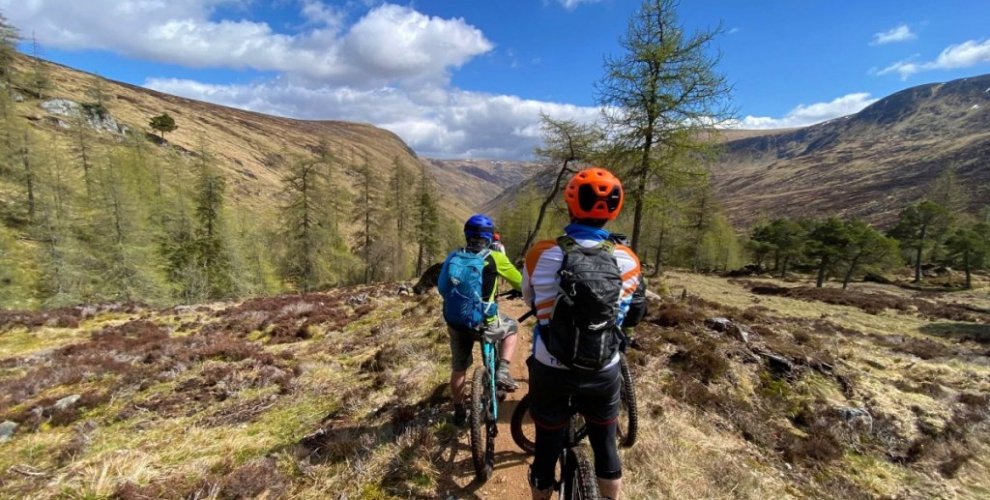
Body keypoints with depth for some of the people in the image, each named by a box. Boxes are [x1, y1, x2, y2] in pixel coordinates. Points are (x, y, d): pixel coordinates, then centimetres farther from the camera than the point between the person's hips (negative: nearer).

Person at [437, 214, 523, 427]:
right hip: (483, 321, -4)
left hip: (454, 322, 4)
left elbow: (442, 288, 13)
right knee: (511, 327, 27)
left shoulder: (453, 257, 5)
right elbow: (520, 283, 6)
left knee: (459, 368, 24)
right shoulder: (494, 258, -6)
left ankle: (459, 412, 38)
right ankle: (502, 372, 15)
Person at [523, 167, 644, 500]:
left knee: (547, 447, 18)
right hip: (603, 373, 1)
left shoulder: (542, 254, -14)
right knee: (605, 446, 24)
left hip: (551, 371, -1)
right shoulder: (626, 260, -11)